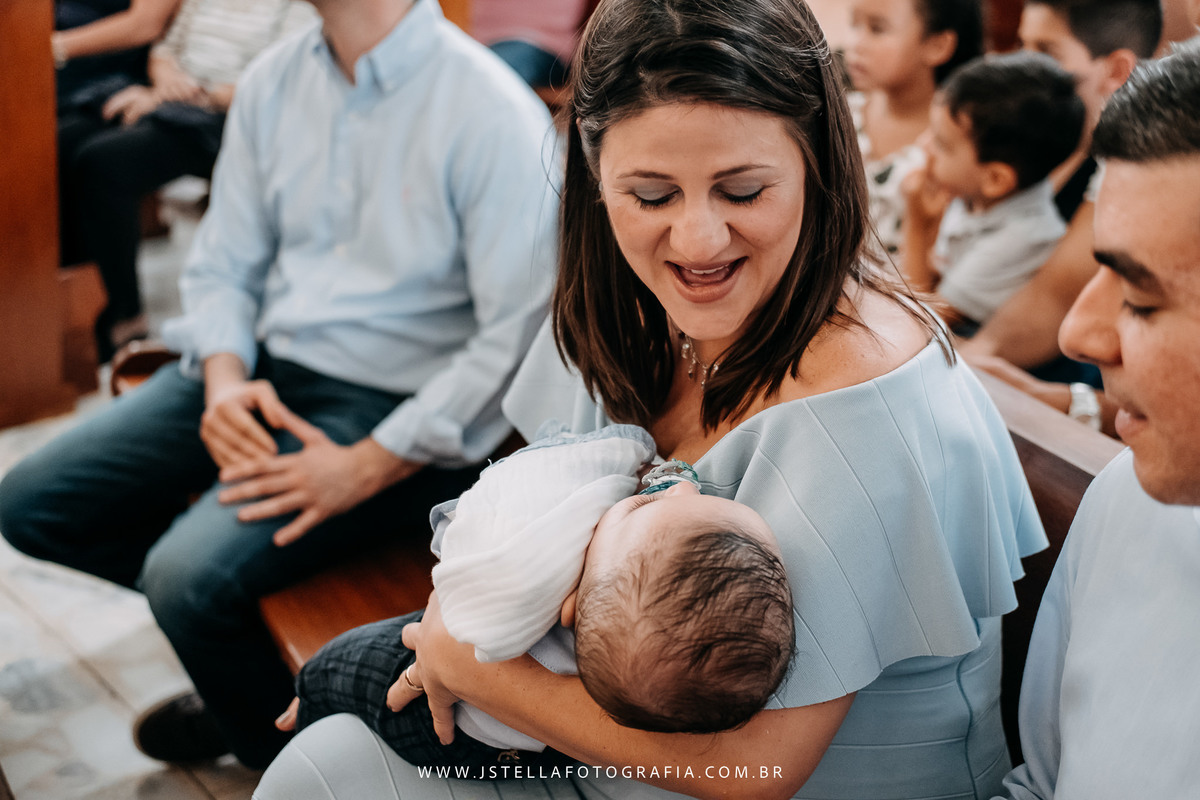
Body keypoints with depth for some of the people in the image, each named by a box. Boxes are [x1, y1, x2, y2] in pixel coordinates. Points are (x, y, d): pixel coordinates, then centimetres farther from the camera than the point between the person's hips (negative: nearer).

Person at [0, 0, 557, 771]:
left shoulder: (494, 114, -17)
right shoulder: (273, 81, 5)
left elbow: (520, 333, -20)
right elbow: (222, 266, 10)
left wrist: (367, 467, -21)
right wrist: (224, 382, -10)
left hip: (392, 406, -7)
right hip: (262, 363, 7)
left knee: (192, 578, -24)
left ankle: (279, 748, 7)